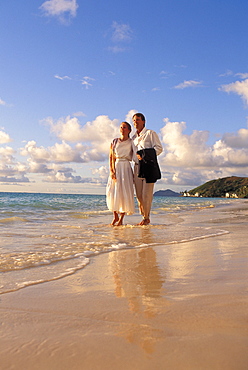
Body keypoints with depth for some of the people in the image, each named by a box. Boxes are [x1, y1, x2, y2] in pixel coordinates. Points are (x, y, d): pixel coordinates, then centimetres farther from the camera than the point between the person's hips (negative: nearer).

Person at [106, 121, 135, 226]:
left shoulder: (131, 143, 4)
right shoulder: (114, 142, 9)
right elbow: (111, 157, 5)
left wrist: (135, 173, -4)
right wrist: (111, 171, -7)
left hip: (126, 168, -2)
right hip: (116, 168, 2)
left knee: (124, 192, -6)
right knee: (113, 192, -3)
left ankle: (121, 219, 1)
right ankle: (115, 216, 15)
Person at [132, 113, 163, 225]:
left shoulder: (150, 133, 5)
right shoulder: (134, 138, 22)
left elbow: (159, 148, -3)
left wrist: (146, 156, -14)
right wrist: (136, 156, 0)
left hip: (149, 166, -6)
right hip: (137, 166, 6)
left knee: (146, 195, -8)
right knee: (139, 195, 1)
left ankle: (146, 218, 1)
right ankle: (144, 217, 10)